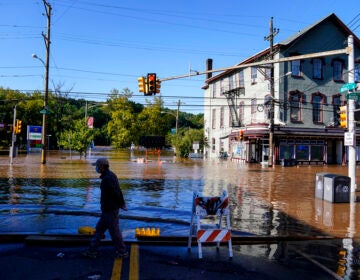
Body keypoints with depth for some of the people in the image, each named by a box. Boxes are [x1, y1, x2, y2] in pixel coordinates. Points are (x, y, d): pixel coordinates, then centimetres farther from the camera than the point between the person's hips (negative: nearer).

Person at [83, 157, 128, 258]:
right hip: (108, 209, 10)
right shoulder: (110, 175, 10)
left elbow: (116, 193, -21)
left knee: (114, 231, 4)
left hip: (110, 210, -10)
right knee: (99, 229, 15)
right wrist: (122, 203, 10)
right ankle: (92, 251, 24)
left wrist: (121, 205, -8)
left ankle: (122, 252, 18)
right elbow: (118, 192, 11)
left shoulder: (108, 178, -22)